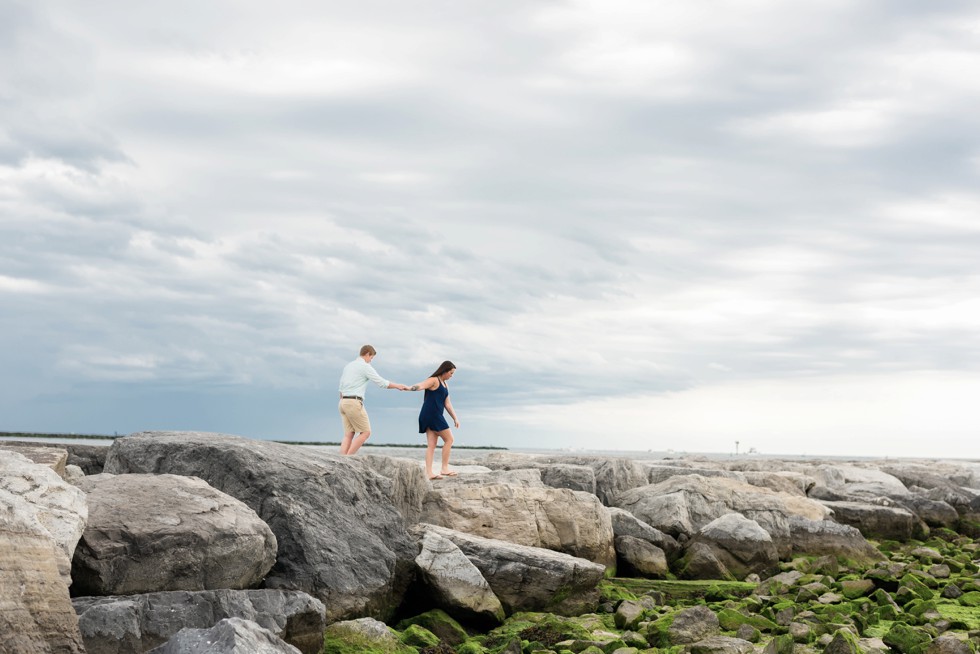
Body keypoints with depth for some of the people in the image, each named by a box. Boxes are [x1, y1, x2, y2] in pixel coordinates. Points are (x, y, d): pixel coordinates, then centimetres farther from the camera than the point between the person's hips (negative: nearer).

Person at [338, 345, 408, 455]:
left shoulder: (348, 366, 20)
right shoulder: (365, 367, -5)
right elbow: (382, 382, -6)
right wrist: (398, 386, 6)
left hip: (343, 401, 8)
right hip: (354, 402, -8)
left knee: (348, 435, 6)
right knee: (365, 432, -2)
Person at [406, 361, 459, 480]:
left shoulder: (445, 385, 22)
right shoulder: (434, 380, -7)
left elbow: (447, 404, 25)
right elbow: (420, 386, -26)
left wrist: (455, 418, 22)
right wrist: (410, 388, -47)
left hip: (436, 416, 9)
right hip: (431, 414, -9)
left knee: (432, 445, 3)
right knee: (449, 439, -4)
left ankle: (428, 472, -1)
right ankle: (444, 468, 1)